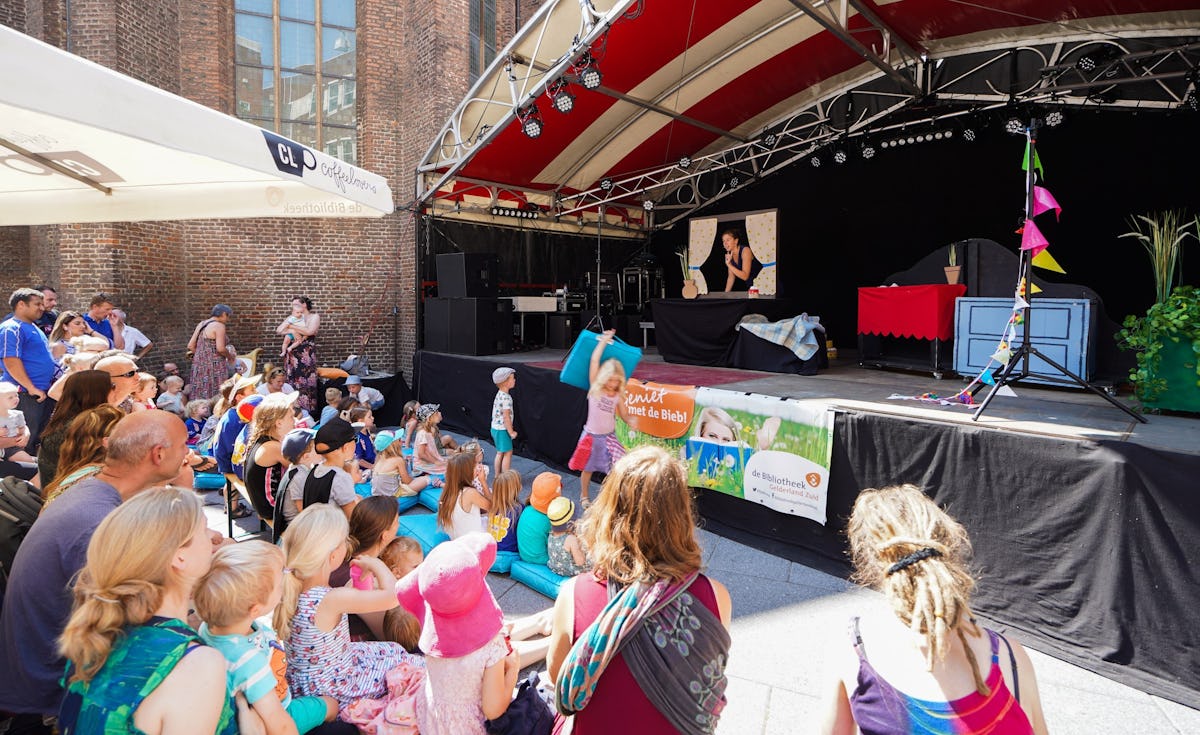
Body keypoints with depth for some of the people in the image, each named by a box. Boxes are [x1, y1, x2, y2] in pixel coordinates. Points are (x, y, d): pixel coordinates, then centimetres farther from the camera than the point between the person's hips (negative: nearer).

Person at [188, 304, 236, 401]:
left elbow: (190, 346, 14)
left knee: (201, 398, 8)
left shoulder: (201, 324, 15)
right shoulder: (219, 326, -9)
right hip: (214, 365, -8)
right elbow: (220, 349, -17)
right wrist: (230, 357, -1)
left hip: (199, 364, 8)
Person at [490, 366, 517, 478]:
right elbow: (506, 416, -25)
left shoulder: (500, 394, 7)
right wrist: (511, 432, -16)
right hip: (502, 429, -9)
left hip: (496, 428, 9)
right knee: (508, 453, 1)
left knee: (500, 452, 18)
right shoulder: (506, 398, -24)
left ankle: (498, 476, 27)